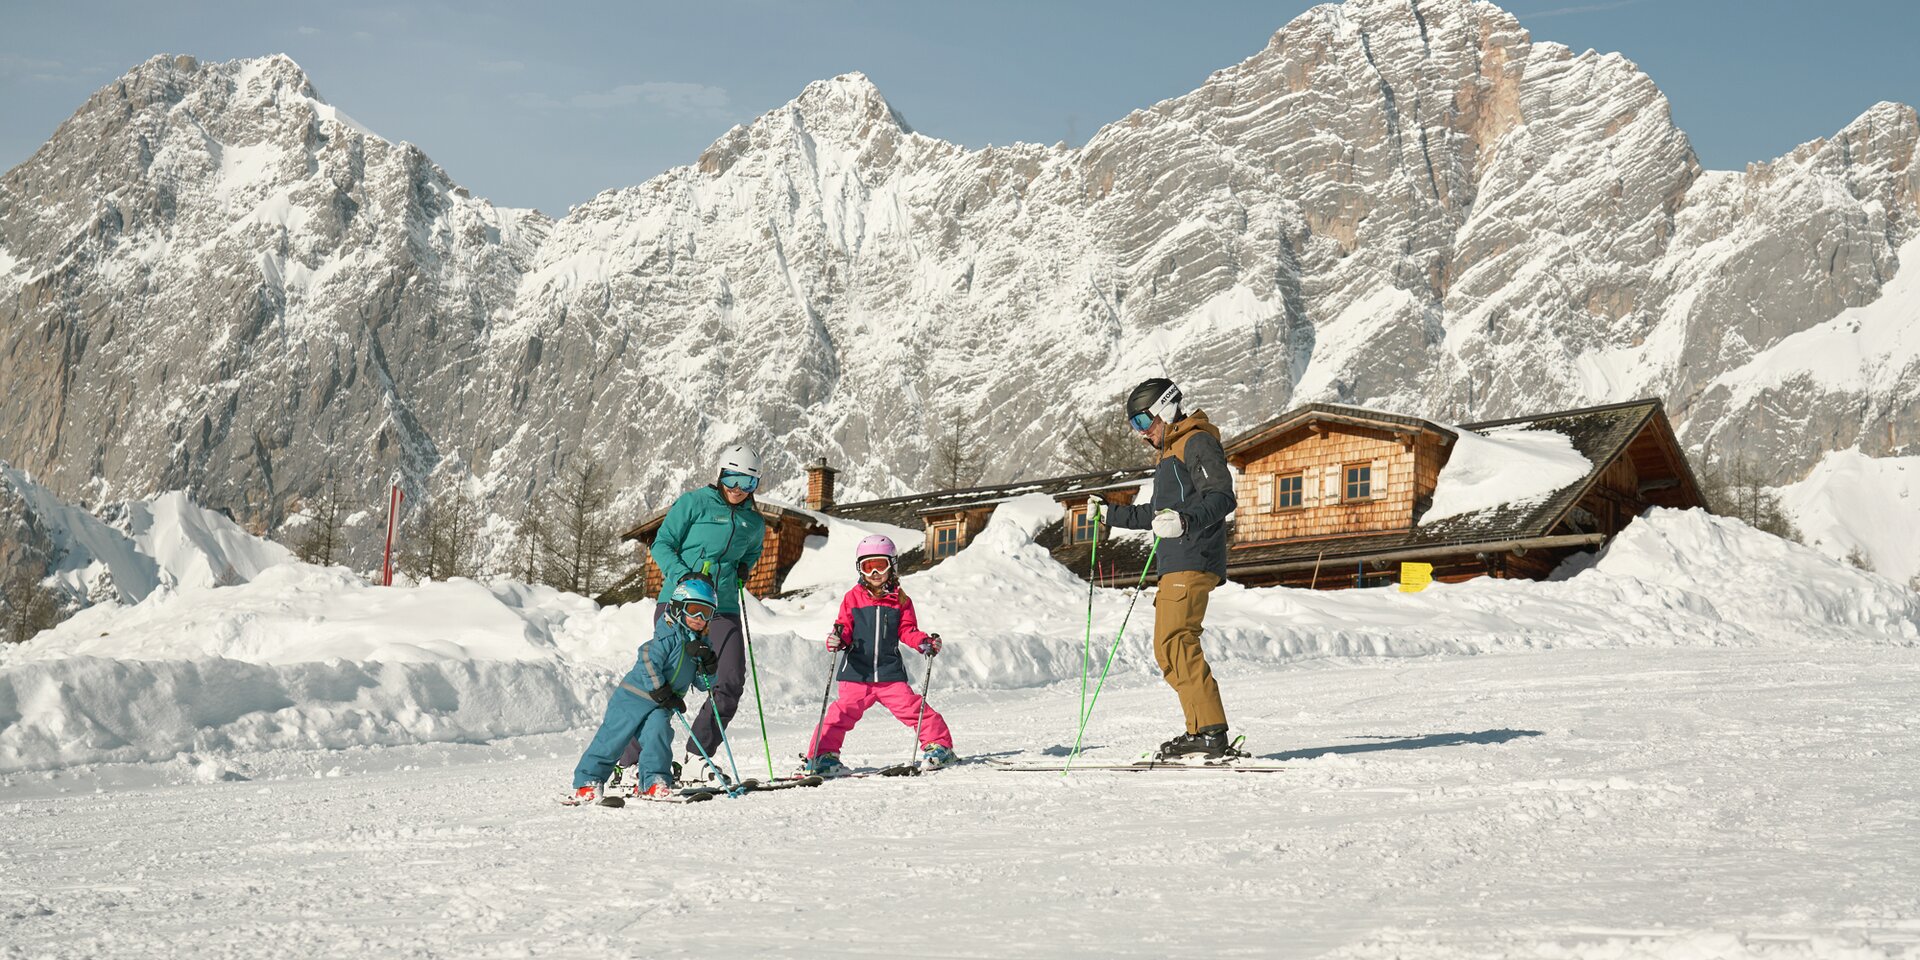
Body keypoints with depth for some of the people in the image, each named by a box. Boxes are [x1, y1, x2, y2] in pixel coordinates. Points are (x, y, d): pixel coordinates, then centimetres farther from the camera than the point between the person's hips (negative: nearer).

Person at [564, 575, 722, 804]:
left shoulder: (700, 645, 9)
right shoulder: (669, 636, -15)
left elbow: (704, 684, 9)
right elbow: (648, 664, -22)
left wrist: (708, 663, -11)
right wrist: (664, 695, -21)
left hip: (661, 706, 6)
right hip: (634, 696, -6)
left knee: (658, 734, -20)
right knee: (612, 738, -6)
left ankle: (654, 783, -15)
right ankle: (587, 782, 1)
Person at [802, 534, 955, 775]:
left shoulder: (900, 600, 9)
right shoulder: (853, 598, 6)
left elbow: (907, 630, 9)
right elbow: (845, 627, 4)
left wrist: (925, 642, -9)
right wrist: (838, 640, -17)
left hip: (890, 672, 0)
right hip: (857, 672, 0)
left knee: (911, 707, -7)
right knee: (844, 712, -10)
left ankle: (938, 744, 7)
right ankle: (822, 754, -1)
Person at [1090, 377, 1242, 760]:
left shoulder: (1197, 442, -5)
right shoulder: (1170, 451, 26)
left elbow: (1222, 497, -19)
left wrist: (1185, 521, -35)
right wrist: (1110, 513, 36)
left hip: (1192, 562, -11)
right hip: (1175, 566, 11)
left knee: (1175, 643, -17)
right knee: (1170, 649, 8)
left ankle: (1211, 733, -20)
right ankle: (1204, 732, 6)